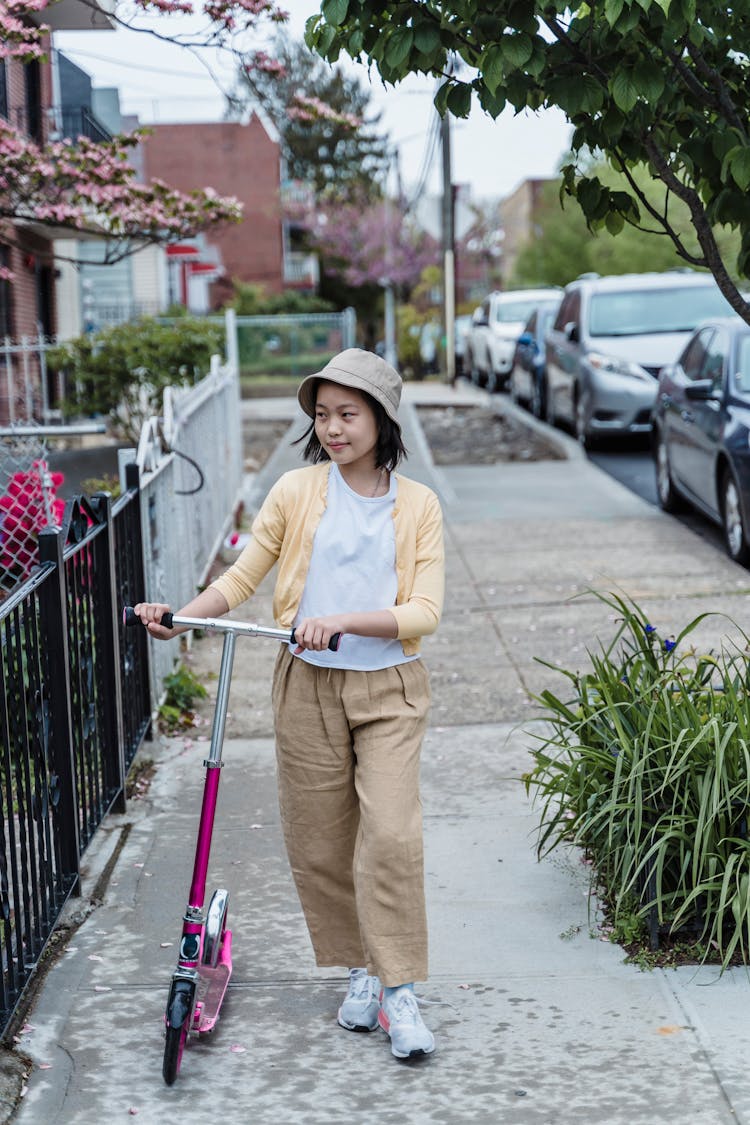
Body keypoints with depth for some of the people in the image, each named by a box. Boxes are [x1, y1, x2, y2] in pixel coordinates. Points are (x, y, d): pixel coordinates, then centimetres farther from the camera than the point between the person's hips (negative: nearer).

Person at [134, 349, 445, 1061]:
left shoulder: (418, 505, -1)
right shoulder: (296, 492, 1)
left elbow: (425, 612, -9)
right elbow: (243, 577, 2)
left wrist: (344, 620, -23)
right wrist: (179, 615, -14)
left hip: (389, 690, -1)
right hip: (309, 687, 2)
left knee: (390, 834, -12)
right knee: (318, 842, 6)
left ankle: (400, 993, -2)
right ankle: (360, 973, 24)